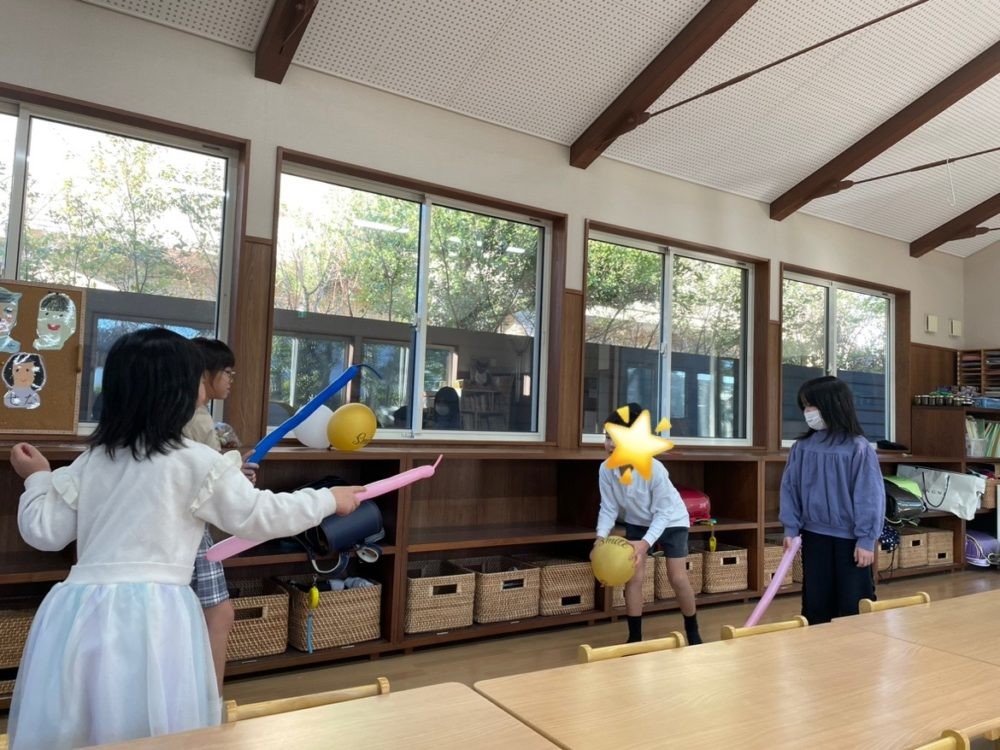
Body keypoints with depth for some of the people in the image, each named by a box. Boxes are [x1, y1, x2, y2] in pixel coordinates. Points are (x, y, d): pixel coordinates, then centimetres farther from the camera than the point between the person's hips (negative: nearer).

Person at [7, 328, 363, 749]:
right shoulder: (198, 462, -6)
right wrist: (330, 499, 9)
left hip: (81, 610, 5)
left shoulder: (92, 460, 9)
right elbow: (260, 516, -3)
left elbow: (45, 532, 15)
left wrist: (37, 478, 31)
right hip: (153, 615, -5)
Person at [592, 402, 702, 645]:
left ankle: (693, 632, 24)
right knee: (633, 577, -3)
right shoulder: (605, 470, -26)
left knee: (678, 578, -2)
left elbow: (662, 513, -28)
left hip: (671, 520, -3)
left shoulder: (654, 469, -38)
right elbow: (608, 508, -16)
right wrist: (601, 536, -32)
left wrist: (646, 543, -39)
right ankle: (635, 638, 11)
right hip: (637, 522, 3)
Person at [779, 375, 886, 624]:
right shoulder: (801, 447, 0)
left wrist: (866, 539, -10)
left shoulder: (858, 448, -12)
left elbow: (869, 496, -10)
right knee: (815, 604, 13)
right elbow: (790, 489, 5)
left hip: (850, 538, -4)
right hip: (814, 535, 4)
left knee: (853, 606, 7)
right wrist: (791, 529, 2)